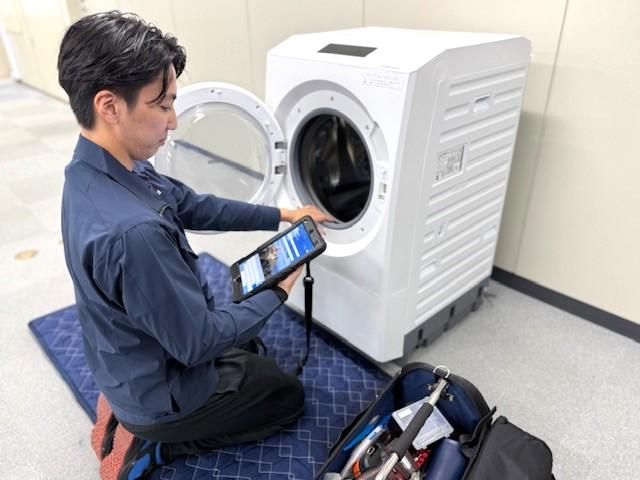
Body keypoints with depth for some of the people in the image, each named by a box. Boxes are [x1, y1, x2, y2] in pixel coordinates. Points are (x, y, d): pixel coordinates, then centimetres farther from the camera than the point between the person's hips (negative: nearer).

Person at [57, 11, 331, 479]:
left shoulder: (100, 168, -10)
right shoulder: (131, 231, -41)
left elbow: (193, 206, 2)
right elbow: (198, 342, -29)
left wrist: (281, 215, 0)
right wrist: (278, 293, -15)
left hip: (137, 361, 8)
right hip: (161, 392, -7)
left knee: (248, 347, 32)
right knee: (288, 395, 16)